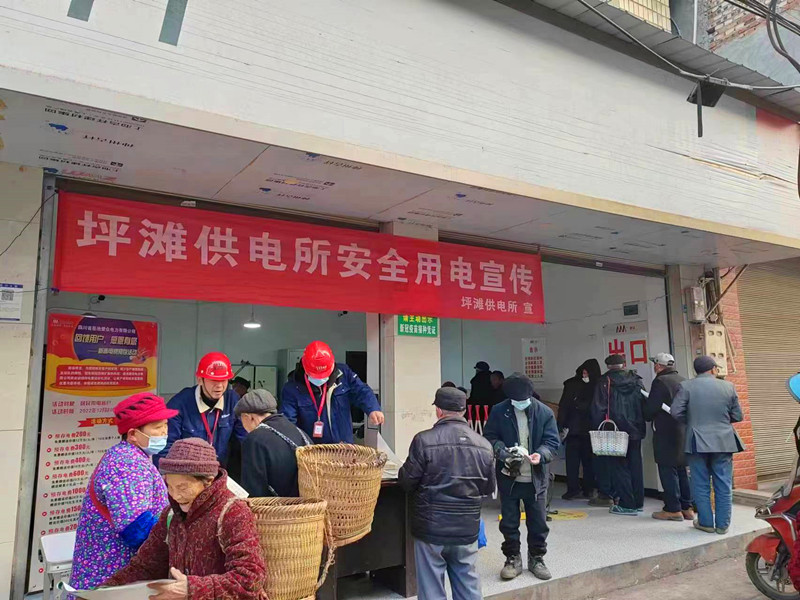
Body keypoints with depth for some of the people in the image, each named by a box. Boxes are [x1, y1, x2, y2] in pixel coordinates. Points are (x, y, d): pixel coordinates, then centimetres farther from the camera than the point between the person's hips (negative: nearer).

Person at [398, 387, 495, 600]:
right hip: (467, 530, 4)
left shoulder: (424, 440, -15)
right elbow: (489, 488, 8)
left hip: (431, 529, -3)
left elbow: (406, 482, -9)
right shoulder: (484, 445, -1)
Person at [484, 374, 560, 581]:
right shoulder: (499, 412, -7)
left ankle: (536, 559, 31)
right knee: (509, 523, 10)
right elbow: (490, 438, -4)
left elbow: (553, 441, -4)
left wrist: (540, 454, -24)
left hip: (536, 478, 0)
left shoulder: (544, 412, -6)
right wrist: (503, 452, -22)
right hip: (508, 477, 0)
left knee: (538, 523, 11)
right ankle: (513, 559, 28)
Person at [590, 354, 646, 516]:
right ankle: (638, 503, 20)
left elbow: (598, 409, -10)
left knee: (618, 466, 2)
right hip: (635, 431, 5)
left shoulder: (605, 382, -7)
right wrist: (640, 427, 16)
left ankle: (627, 505, 1)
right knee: (635, 465, 14)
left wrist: (599, 429, -3)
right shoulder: (636, 380, 7)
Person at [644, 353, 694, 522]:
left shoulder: (660, 382, -14)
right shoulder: (683, 381, 11)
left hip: (666, 433, -8)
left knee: (668, 471, -2)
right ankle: (687, 508, 20)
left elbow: (650, 408, -15)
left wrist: (648, 417, 4)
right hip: (683, 432, 8)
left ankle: (673, 509, 1)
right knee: (681, 470, 15)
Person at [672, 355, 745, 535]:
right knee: (724, 485, 10)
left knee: (701, 485, 8)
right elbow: (737, 416, 4)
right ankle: (722, 524, 15)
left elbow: (676, 412, -10)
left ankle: (706, 522, 14)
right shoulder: (728, 387, 0)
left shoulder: (686, 386, -6)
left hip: (697, 443, -1)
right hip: (723, 442, 1)